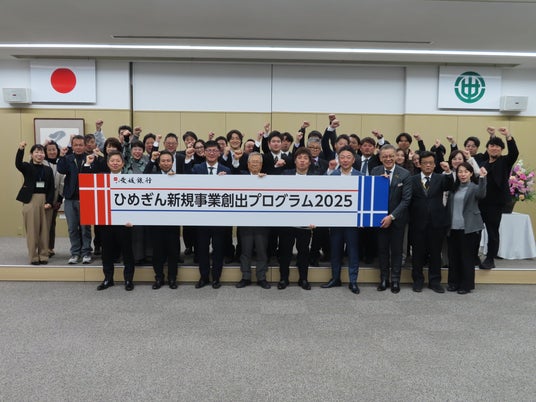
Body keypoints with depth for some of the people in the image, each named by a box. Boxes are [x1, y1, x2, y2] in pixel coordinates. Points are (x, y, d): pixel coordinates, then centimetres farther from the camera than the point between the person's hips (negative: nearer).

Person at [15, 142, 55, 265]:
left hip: (45, 201, 2)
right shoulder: (27, 167, 4)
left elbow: (51, 188, 7)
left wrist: (49, 202, -6)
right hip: (30, 200, -2)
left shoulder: (48, 170, 11)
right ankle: (33, 257, 8)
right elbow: (18, 164, -20)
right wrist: (20, 149, -36)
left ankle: (44, 255, 13)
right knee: (32, 229, 0)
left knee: (45, 229, 5)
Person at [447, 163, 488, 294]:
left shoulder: (474, 188, -3)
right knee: (453, 256, 10)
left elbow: (481, 194, -25)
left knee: (467, 257, 3)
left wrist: (482, 178, -36)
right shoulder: (453, 188, 11)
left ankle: (466, 285, 14)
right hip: (453, 228, 5)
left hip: (469, 228, -5)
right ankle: (454, 282, 22)